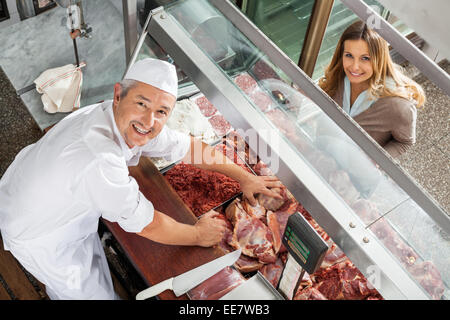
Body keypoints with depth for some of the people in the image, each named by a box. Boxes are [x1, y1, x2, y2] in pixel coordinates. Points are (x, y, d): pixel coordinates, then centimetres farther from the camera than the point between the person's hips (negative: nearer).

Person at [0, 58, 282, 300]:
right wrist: (198, 235, -14)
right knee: (89, 292, 13)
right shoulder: (100, 161, -44)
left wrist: (243, 175, 1)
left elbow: (184, 146, -4)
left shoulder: (129, 123, -19)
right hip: (36, 232, -8)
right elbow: (145, 224, -31)